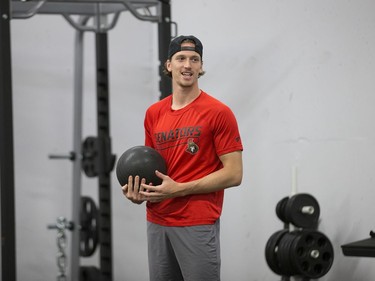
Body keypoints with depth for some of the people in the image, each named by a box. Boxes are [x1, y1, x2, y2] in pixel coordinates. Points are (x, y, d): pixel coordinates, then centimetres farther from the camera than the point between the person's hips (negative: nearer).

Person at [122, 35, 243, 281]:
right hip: (157, 222, 6)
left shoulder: (218, 113, -8)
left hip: (198, 224, -6)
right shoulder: (154, 114, 11)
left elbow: (233, 174, -12)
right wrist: (139, 190, -2)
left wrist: (179, 189, -17)